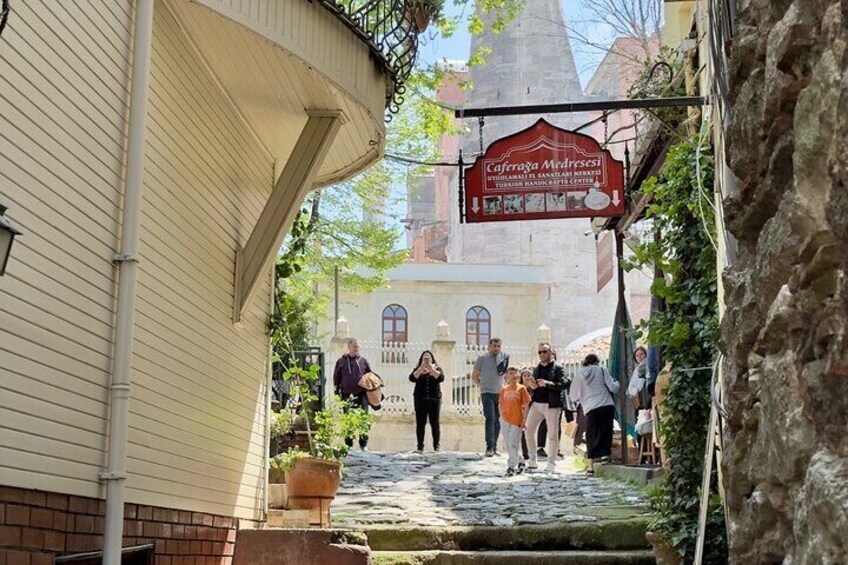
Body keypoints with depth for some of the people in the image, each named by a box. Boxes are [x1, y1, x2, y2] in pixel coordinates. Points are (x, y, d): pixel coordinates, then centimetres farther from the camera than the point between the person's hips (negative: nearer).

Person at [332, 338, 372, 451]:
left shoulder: (363, 360, 9)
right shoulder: (341, 361, 7)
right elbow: (336, 378, 10)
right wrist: (337, 394, 4)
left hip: (361, 394, 0)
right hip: (347, 395, 0)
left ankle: (363, 444, 8)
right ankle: (348, 444, 11)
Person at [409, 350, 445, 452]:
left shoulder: (437, 368, 13)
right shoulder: (418, 370, 13)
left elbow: (441, 378, -8)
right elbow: (412, 378, -7)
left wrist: (431, 369, -15)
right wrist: (421, 368, -15)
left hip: (434, 399, 0)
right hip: (420, 399, 1)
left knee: (435, 423, -5)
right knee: (420, 423, -4)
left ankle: (436, 446, -3)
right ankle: (420, 446, -2)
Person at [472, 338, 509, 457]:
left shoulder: (503, 356, 5)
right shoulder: (482, 358, 0)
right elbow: (474, 376, 7)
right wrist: (482, 385, 1)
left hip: (500, 393, 3)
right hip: (487, 393, -3)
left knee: (497, 420, 9)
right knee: (490, 419, -15)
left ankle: (494, 447, 18)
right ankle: (489, 447, -18)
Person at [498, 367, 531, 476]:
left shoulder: (521, 389, -2)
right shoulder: (504, 389, 8)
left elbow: (526, 405, -3)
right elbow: (500, 404, 16)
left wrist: (524, 420, -7)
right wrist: (502, 416, 3)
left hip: (517, 421, -4)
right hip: (505, 420, 4)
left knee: (513, 444, -9)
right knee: (508, 444, 7)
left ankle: (511, 466, -1)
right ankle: (519, 462, 25)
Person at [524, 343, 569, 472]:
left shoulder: (558, 368, 1)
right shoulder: (536, 369, 18)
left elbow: (564, 384, -11)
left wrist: (547, 383, -21)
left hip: (552, 405, -5)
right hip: (536, 404, 5)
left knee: (553, 434, -2)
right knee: (528, 430, 1)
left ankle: (552, 463, 6)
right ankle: (533, 461, 11)